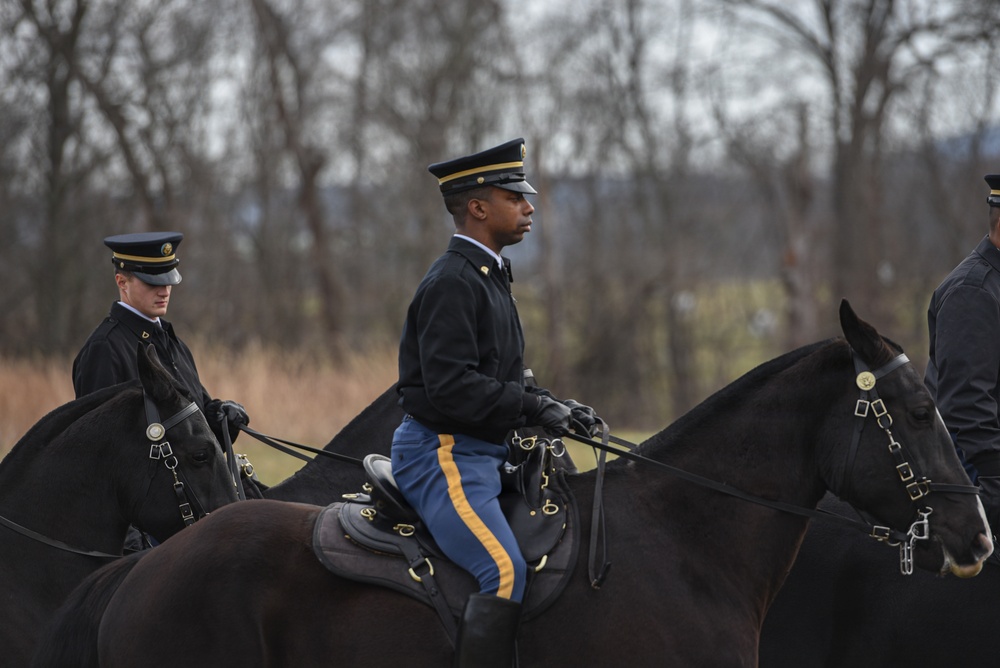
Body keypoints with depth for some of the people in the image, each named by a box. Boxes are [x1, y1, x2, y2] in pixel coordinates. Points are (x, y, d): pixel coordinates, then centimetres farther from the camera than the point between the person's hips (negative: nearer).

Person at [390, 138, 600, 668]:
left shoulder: (488, 277, 19)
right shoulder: (452, 282, -14)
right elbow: (450, 387, -24)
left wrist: (552, 407, 9)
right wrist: (533, 407, -21)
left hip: (482, 454, 11)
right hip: (442, 454, -11)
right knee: (505, 570, -25)